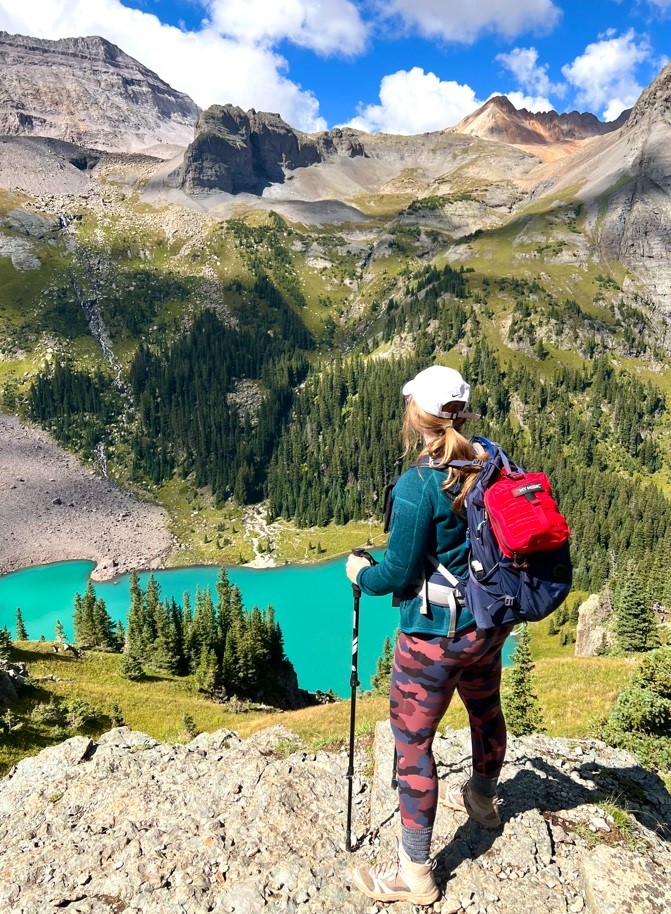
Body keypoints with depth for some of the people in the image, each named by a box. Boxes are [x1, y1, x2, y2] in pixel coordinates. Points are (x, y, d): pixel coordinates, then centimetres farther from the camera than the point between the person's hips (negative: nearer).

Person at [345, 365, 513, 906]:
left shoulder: (418, 487, -25)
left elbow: (399, 575, -19)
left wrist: (361, 574, 1)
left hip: (434, 636, -8)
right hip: (489, 623, 8)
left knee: (412, 743, 8)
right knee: (485, 710, 29)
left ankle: (415, 873, 24)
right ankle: (483, 800, 57)